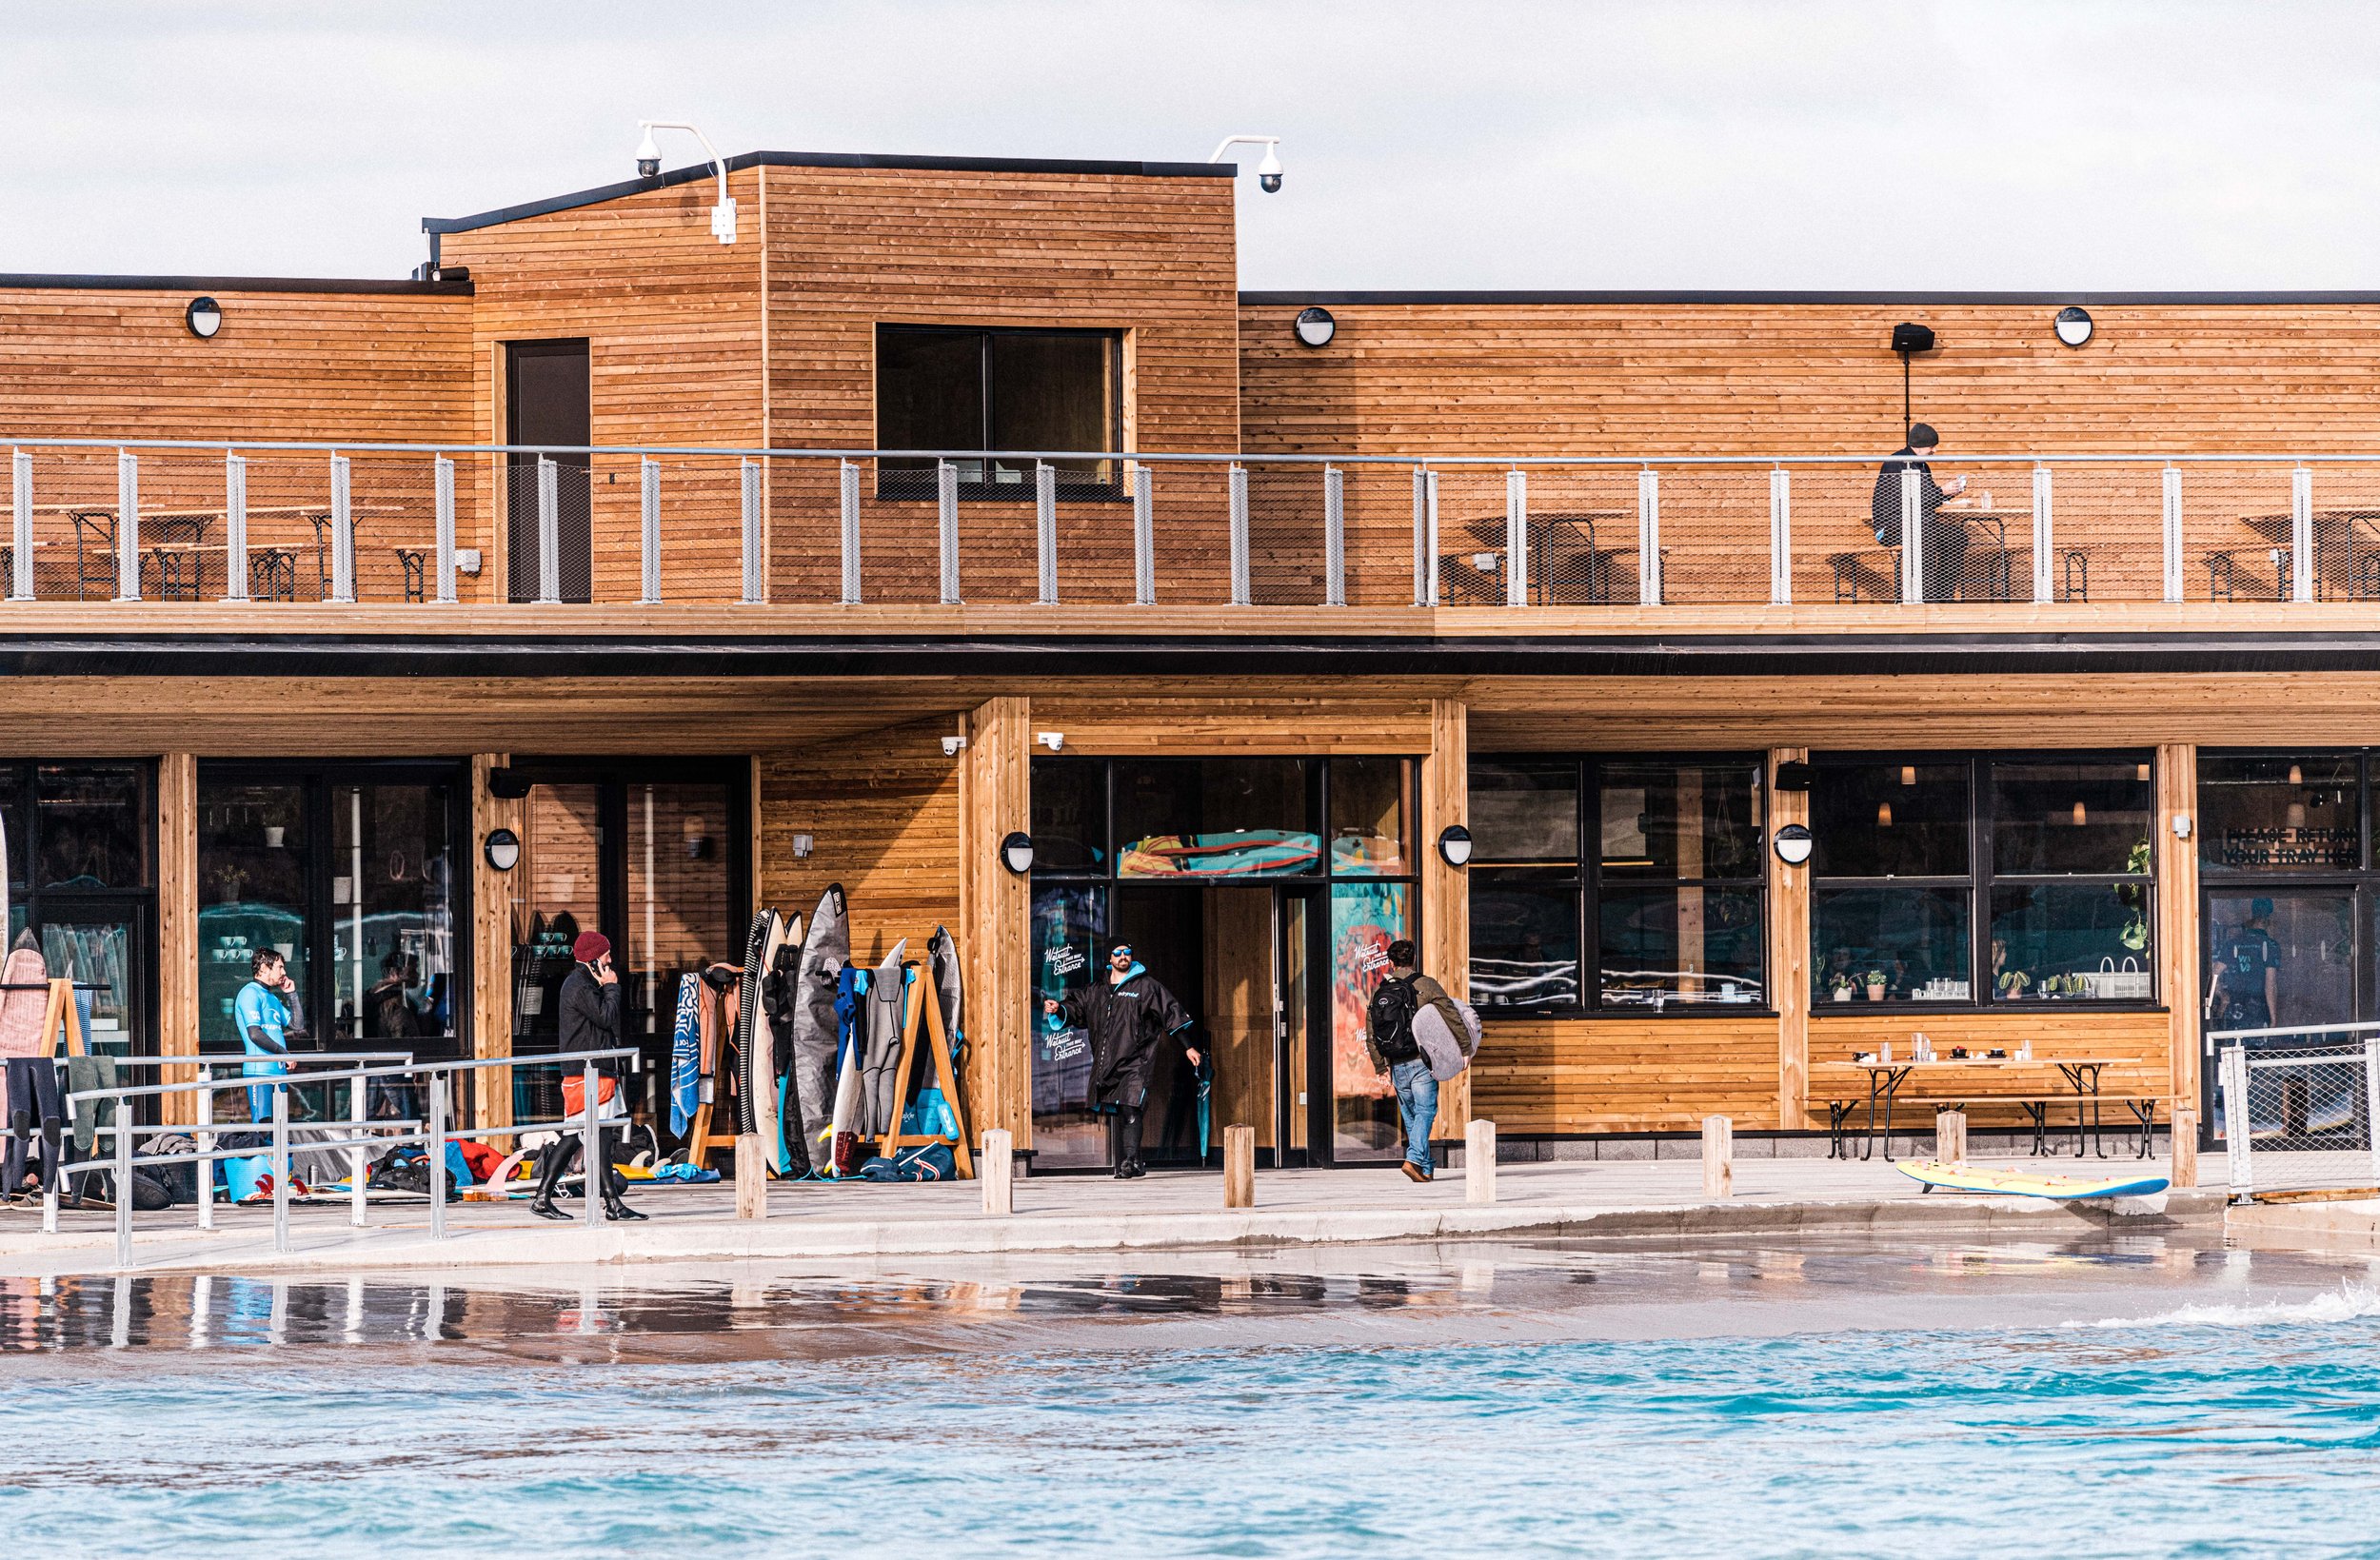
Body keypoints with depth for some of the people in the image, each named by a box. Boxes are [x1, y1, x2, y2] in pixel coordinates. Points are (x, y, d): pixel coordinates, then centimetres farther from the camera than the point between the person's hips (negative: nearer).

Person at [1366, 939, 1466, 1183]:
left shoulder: (1379, 991, 7)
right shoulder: (1426, 986, -5)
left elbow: (1370, 1035, 8)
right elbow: (1453, 1018, -7)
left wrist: (1381, 1068, 15)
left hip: (1397, 1066, 4)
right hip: (1422, 1062, -4)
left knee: (1410, 1116, 13)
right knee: (1425, 1110, -3)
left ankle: (1427, 1167, 15)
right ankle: (1414, 1159, -22)